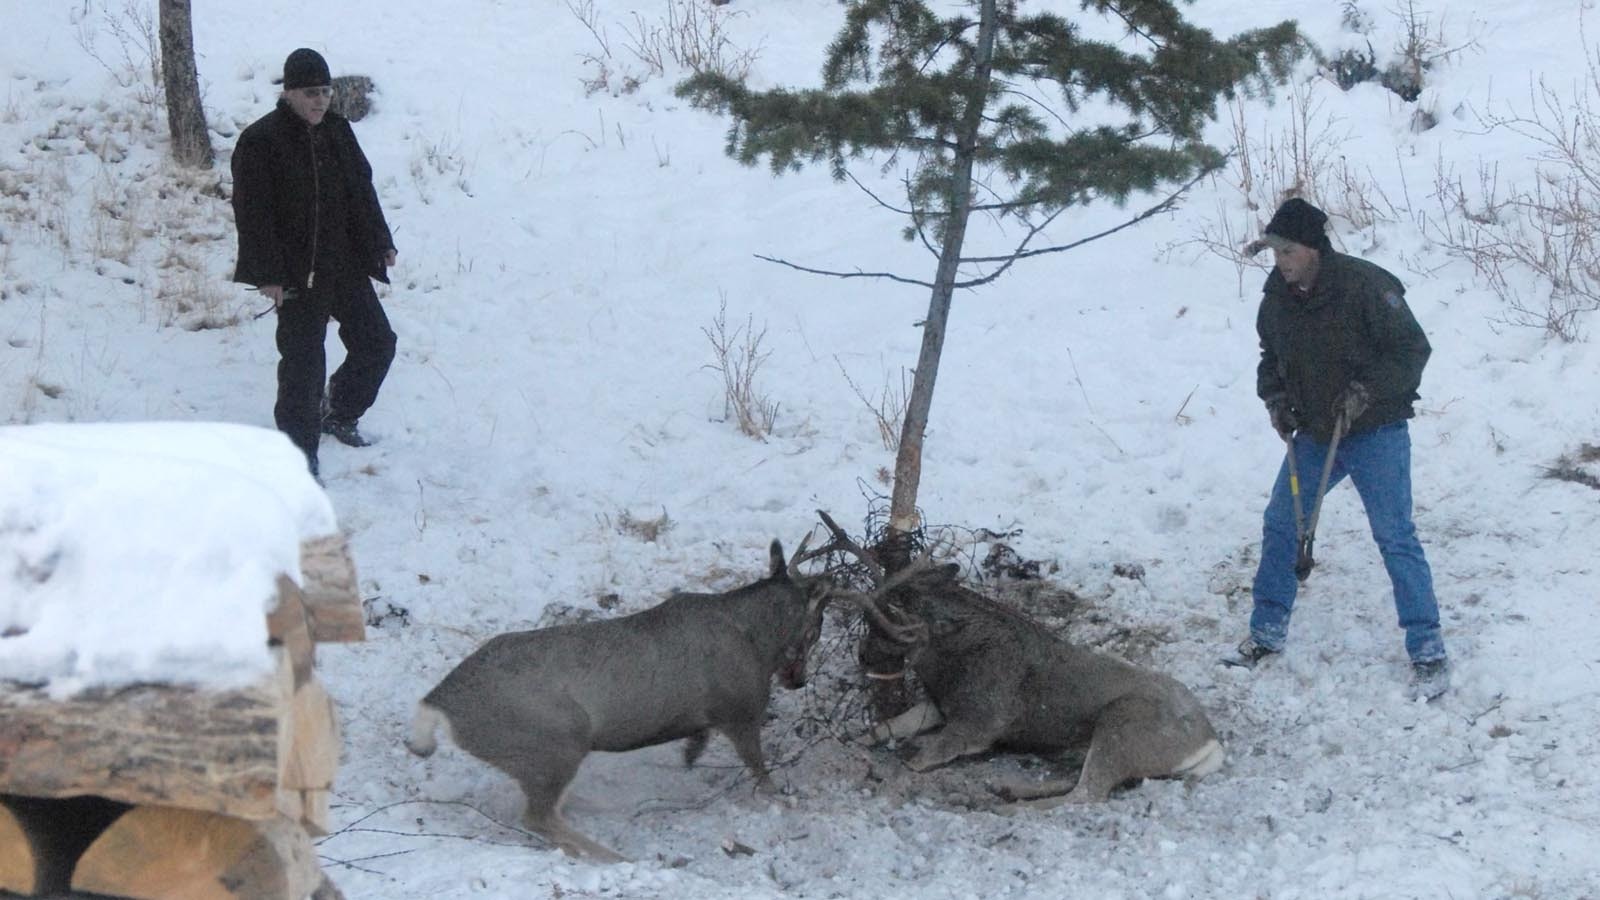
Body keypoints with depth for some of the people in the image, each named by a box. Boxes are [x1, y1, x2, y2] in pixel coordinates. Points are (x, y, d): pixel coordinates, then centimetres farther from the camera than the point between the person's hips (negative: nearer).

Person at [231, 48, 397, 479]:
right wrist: (268, 274, -18)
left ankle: (339, 412, 35)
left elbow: (362, 191, 17)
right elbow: (253, 213, -14)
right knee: (302, 363, -3)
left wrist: (380, 243, 12)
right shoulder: (260, 141, -13)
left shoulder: (337, 131, 7)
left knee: (377, 342, 12)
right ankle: (299, 455, 8)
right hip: (297, 275, -7)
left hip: (346, 264, 7)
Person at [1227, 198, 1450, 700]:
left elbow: (1413, 349, -17)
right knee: (1280, 525, 10)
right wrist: (1274, 396, 0)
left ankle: (1428, 652, -2)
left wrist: (1364, 392, -25)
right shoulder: (1277, 296, 0)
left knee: (1394, 537, -8)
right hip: (1315, 434, 7)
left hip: (1376, 433, -6)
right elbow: (1271, 353, 17)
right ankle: (1266, 634, 25)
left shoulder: (1364, 286, -21)